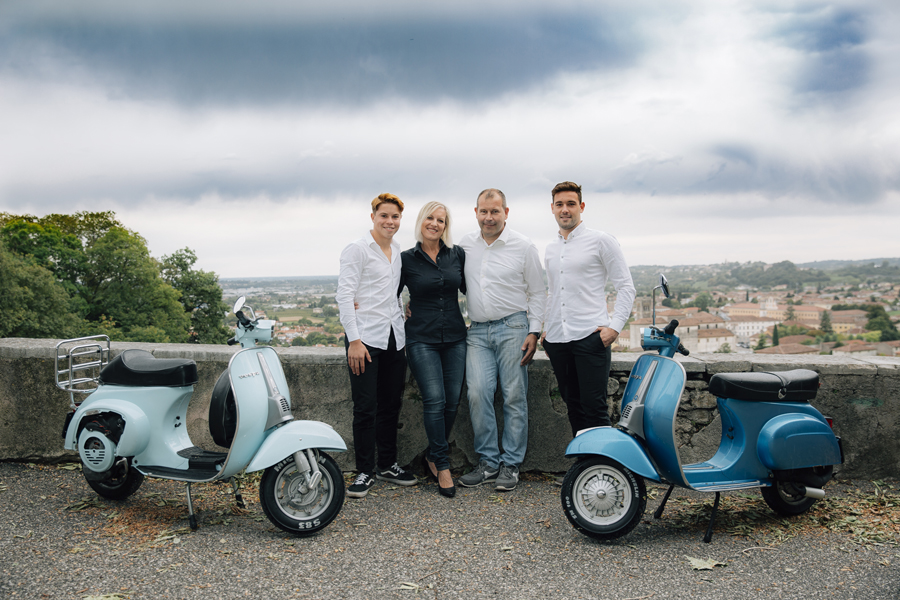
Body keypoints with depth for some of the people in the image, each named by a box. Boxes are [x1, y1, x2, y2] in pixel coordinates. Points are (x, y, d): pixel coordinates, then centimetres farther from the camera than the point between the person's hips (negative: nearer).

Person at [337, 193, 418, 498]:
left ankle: (388, 464, 25)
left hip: (394, 338, 6)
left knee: (391, 405, 12)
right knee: (365, 407, -3)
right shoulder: (357, 249, -5)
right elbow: (344, 296, -11)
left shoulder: (398, 251, 14)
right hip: (365, 337, -6)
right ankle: (365, 471, 8)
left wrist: (402, 322, 16)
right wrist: (354, 340, -17)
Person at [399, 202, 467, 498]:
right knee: (434, 400, -12)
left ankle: (433, 456, 23)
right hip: (421, 339, -3)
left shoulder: (457, 254, 7)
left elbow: (469, 288, 16)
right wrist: (402, 314, -1)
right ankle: (443, 464, 1)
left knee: (452, 401, 4)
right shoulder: (407, 259, 0)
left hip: (455, 337, 3)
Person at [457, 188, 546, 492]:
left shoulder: (523, 246, 1)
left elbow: (538, 292, 4)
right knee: (478, 393, -7)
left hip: (512, 328, -3)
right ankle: (488, 461, 7)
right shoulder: (465, 244, 10)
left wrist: (534, 332, -4)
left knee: (514, 396, 0)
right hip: (478, 331, 3)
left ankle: (511, 464, 10)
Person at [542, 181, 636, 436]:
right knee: (573, 406, 9)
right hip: (557, 339, 6)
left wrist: (615, 326, -12)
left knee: (594, 407, -8)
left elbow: (625, 286, -2)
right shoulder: (550, 249, 18)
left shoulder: (601, 240, 0)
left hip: (590, 336, -6)